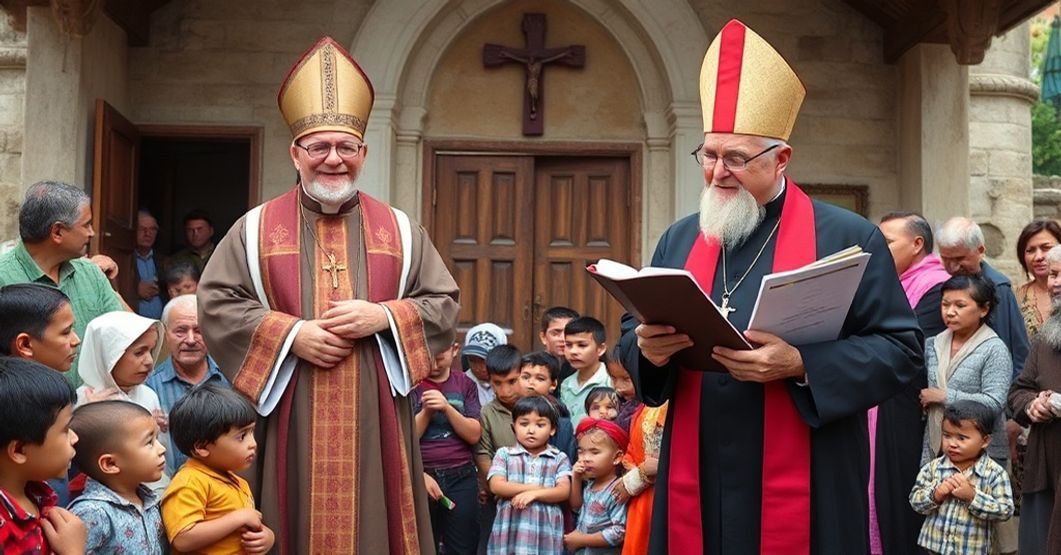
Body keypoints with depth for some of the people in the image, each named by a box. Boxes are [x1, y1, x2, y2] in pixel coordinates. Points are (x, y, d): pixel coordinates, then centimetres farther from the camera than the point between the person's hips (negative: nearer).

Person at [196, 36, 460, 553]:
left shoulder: (399, 229, 9)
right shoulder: (257, 228, 5)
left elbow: (444, 303, 7)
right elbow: (215, 303, 0)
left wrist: (383, 316, -11)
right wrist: (291, 333, -12)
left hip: (373, 416, 1)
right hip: (291, 417, -1)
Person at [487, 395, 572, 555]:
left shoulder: (559, 459, 9)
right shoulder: (504, 454, 8)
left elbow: (564, 491, -3)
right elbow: (496, 486, -5)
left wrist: (534, 494, -17)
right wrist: (535, 487, -10)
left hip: (546, 530, 0)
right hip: (511, 528, 0)